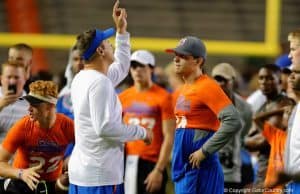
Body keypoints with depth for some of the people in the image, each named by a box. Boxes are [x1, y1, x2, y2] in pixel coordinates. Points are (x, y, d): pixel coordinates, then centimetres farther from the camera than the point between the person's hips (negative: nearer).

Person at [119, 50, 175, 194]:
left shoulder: (163, 98, -5)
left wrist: (159, 170, -14)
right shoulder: (123, 98, 11)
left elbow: (169, 137, -8)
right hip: (127, 163, 5)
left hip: (151, 164, -5)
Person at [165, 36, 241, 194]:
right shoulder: (183, 89, 16)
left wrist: (204, 151, -20)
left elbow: (233, 122, -23)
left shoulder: (207, 87, -12)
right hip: (182, 166, 9)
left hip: (200, 168, -9)